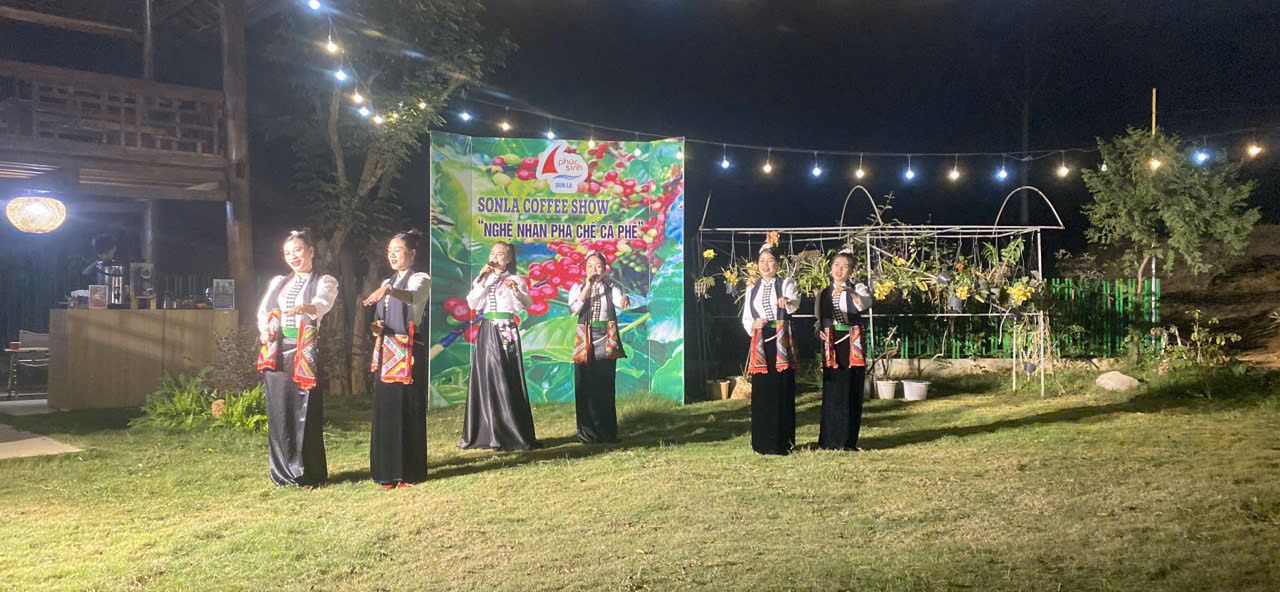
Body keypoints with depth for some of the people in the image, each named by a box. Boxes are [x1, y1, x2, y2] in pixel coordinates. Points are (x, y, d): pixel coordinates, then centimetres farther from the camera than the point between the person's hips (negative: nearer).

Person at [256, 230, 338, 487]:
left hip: (304, 354, -4)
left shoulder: (325, 282, 5)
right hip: (276, 353, 5)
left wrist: (307, 308, -40)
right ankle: (283, 472, 14)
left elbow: (323, 303, -17)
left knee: (305, 413, -7)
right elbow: (263, 311, 19)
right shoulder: (278, 282, 22)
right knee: (279, 412, 4)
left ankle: (309, 473, 1)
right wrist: (264, 330, -4)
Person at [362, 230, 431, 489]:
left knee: (408, 409, -5)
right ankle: (388, 470, 13)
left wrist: (389, 290, -47)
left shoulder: (419, 279, -3)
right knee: (385, 407, 6)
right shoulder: (387, 283, 19)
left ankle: (409, 472, 2)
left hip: (408, 351, -7)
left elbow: (412, 296, -28)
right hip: (385, 351, 7)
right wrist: (375, 327, -2)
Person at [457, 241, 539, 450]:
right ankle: (485, 433, 8)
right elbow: (472, 304, -1)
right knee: (486, 379, 2)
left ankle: (512, 434, -1)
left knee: (508, 381, -5)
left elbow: (527, 304, -9)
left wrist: (517, 291, -28)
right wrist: (483, 281, -7)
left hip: (507, 331, -3)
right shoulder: (481, 280, 13)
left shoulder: (514, 280, 4)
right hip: (487, 331, 3)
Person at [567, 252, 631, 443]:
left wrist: (624, 299, -41)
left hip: (606, 341, 0)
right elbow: (574, 309, -10)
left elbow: (619, 299, -17)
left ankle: (607, 433, 9)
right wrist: (587, 287, -16)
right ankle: (587, 433, 9)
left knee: (605, 387, 0)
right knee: (584, 387, 0)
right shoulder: (577, 288, 7)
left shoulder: (610, 287, 5)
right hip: (584, 341, 1)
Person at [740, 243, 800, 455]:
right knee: (761, 391, 1)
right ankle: (763, 443, 9)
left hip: (781, 343, -3)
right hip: (760, 344, 3)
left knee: (782, 391, -5)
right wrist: (753, 325, -7)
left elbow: (795, 303, -16)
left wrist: (787, 302, -40)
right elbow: (745, 317, 17)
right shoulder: (752, 289, 17)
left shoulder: (786, 284, 5)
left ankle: (782, 442, 1)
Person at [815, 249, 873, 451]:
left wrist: (848, 291, -37)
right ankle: (830, 440, 8)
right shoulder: (823, 294, 14)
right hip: (830, 347, 2)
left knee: (851, 392, 0)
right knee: (831, 392, 1)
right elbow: (819, 320, 19)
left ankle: (848, 440, 9)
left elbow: (865, 302, -20)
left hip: (851, 345, -2)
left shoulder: (857, 288, 3)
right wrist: (819, 331, -3)